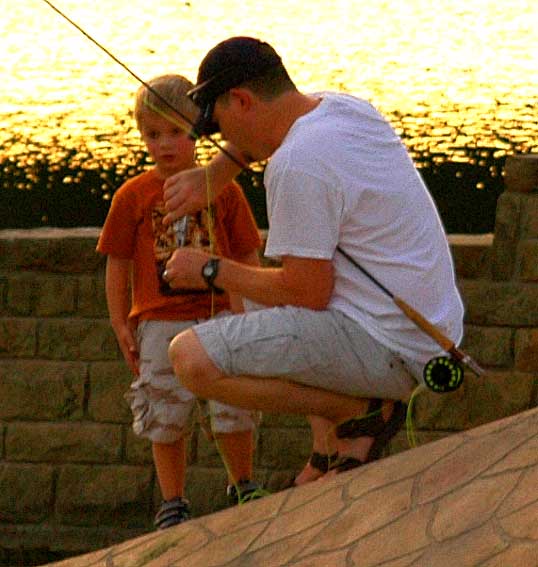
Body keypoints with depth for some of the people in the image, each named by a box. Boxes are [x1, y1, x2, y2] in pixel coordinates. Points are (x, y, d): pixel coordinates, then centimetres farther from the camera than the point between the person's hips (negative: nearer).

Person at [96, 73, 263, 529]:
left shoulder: (224, 191, 1)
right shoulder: (133, 197, 0)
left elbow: (247, 257, 6)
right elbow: (118, 265, 4)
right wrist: (122, 325, 2)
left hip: (219, 317, 0)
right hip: (160, 324, 0)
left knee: (234, 408, -1)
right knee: (167, 418, 4)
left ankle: (243, 485, 22)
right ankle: (173, 502, 18)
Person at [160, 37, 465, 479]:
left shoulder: (295, 165, -19)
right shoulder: (344, 107, 10)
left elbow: (308, 293, -17)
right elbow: (265, 125, 33)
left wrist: (211, 270, -5)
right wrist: (210, 176, 18)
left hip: (381, 346, -10)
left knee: (193, 359, -18)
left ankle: (361, 411, -8)